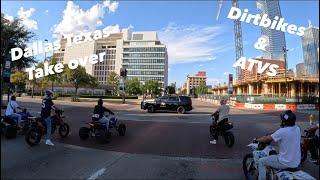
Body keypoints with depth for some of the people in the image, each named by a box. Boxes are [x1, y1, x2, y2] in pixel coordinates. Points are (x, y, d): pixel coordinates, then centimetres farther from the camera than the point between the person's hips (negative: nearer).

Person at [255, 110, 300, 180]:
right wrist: (271, 136, 21)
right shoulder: (297, 129, -2)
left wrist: (257, 139, 2)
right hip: (296, 162, 8)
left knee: (261, 161, 3)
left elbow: (267, 139, -16)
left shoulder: (282, 131, -25)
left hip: (286, 163, -8)